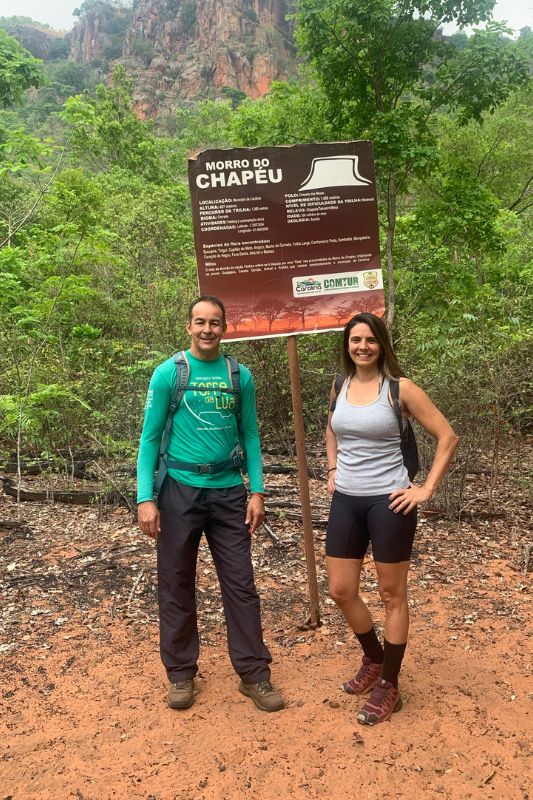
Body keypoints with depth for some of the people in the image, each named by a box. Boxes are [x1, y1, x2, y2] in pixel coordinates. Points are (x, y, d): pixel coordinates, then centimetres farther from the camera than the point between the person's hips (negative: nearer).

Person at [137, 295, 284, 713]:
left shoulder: (241, 376, 4)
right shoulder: (168, 373, -3)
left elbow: (250, 435, 7)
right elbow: (151, 437, -4)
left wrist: (257, 491, -1)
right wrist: (145, 497, -11)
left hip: (228, 490, 2)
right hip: (181, 489, -1)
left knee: (241, 584, 6)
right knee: (177, 585, 9)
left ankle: (254, 673, 19)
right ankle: (181, 673, 26)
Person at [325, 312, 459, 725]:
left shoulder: (400, 388, -9)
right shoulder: (339, 388, 6)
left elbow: (448, 437, -8)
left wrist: (427, 489, -11)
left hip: (388, 501, -5)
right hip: (346, 501, 6)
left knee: (393, 594, 8)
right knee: (341, 590, 10)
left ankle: (390, 687, 24)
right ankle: (373, 660, 37)